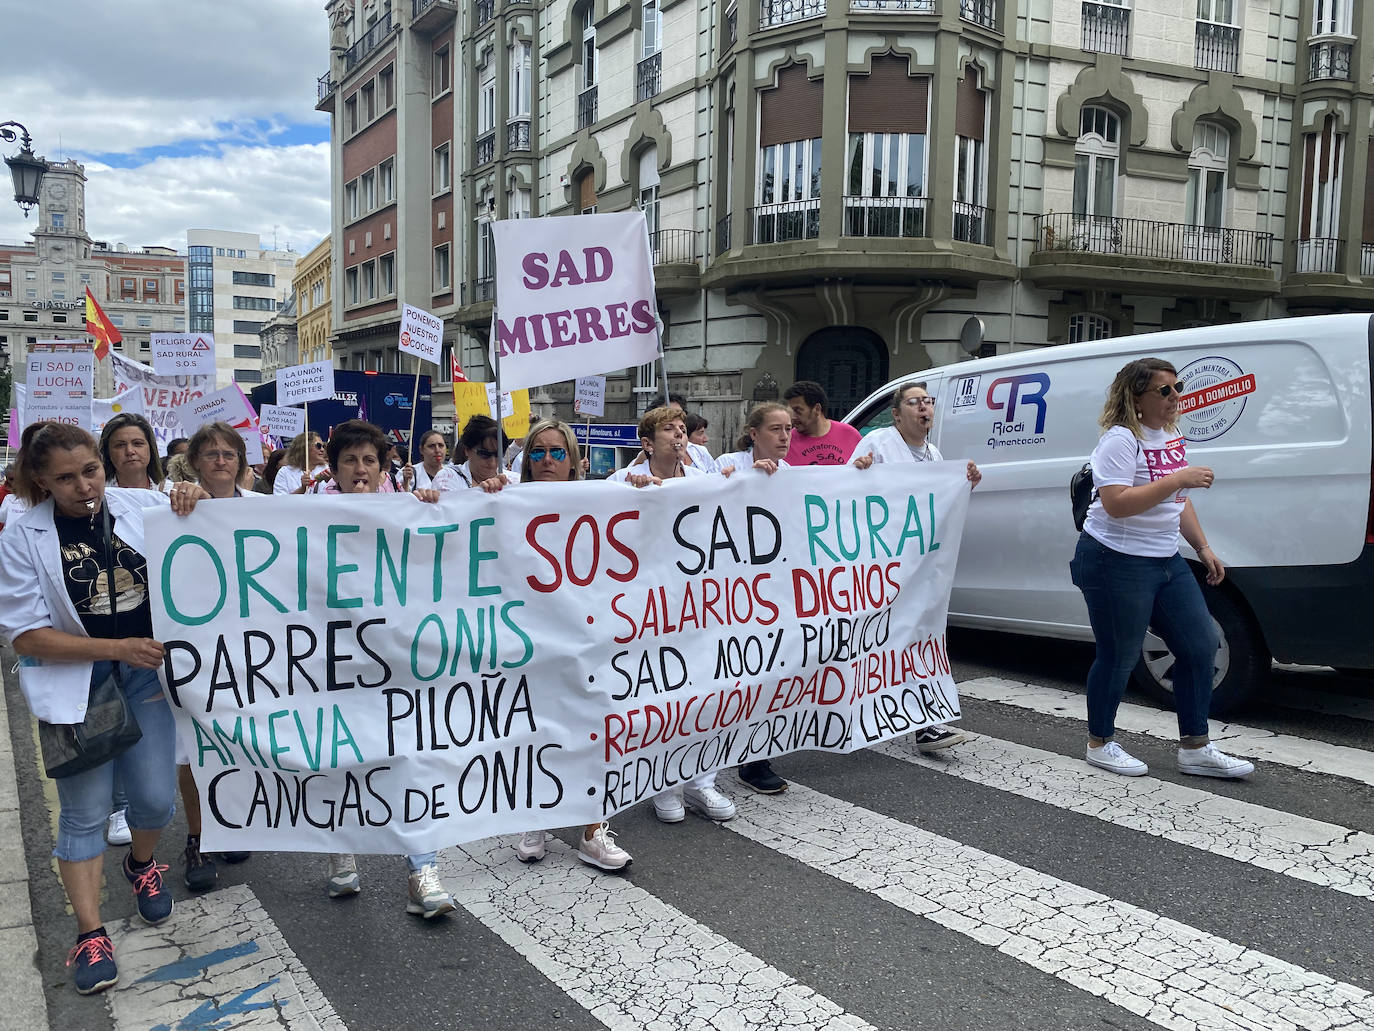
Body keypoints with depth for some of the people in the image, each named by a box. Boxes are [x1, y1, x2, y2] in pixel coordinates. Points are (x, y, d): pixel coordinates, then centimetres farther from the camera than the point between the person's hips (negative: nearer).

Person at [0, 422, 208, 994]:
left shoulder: (145, 506, -5)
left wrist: (194, 507, -16)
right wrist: (116, 648, -17)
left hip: (147, 672, 2)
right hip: (76, 684, -1)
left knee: (155, 798, 5)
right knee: (85, 810, 4)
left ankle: (141, 862, 39)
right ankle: (90, 933, 18)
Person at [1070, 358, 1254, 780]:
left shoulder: (1172, 436, 12)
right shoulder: (1121, 439, -15)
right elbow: (1116, 504, -25)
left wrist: (1203, 548, 17)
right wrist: (1178, 479, -25)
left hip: (1165, 560, 9)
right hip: (1116, 562, -9)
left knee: (1200, 645, 8)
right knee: (1119, 656, 0)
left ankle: (1195, 748, 18)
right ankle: (1099, 744, 19)